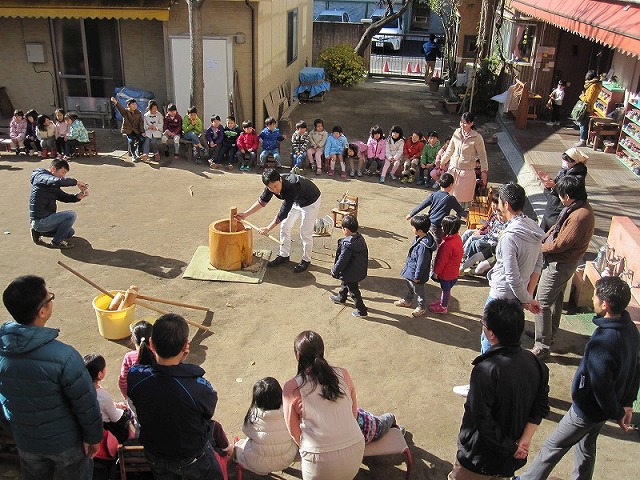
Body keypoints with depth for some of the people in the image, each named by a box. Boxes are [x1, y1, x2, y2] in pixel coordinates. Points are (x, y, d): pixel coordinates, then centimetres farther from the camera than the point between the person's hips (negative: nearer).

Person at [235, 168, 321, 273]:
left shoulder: (292, 186, -43)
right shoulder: (272, 185, -22)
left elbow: (283, 212, -38)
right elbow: (262, 201, -6)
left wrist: (268, 228, -33)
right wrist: (245, 214, -11)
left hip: (310, 202, -7)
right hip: (296, 201, 7)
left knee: (305, 233, -5)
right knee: (284, 227, 8)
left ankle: (306, 260, 14)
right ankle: (284, 255, 24)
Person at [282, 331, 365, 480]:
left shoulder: (292, 388, -10)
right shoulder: (343, 374, -2)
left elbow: (294, 431, -1)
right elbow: (354, 412, 8)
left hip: (320, 459, -3)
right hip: (355, 451, 3)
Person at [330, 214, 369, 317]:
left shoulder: (348, 244, -31)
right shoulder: (360, 238, -4)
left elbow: (342, 260, -24)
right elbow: (364, 254, 9)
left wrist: (334, 271, -9)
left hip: (351, 273, -9)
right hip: (360, 270, 9)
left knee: (353, 290, 7)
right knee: (344, 282, 31)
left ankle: (361, 310, 16)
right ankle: (341, 298, 53)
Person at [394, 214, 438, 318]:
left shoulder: (423, 246, -38)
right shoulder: (419, 238, -9)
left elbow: (421, 263, -28)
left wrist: (417, 276, -18)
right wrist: (407, 262, 20)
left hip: (416, 273, -9)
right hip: (410, 269, 9)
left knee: (419, 291, 16)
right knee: (410, 287, 31)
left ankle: (421, 308, 38)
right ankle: (407, 300, 54)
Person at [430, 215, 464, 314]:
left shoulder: (448, 244, -35)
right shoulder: (457, 238, -6)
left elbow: (442, 261, -24)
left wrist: (436, 272, -10)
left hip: (446, 273, -8)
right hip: (453, 271, 8)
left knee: (446, 290, 13)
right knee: (445, 289, 27)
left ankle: (443, 307, 32)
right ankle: (442, 301, 47)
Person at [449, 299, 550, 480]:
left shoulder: (485, 371, -31)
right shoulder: (534, 362, -9)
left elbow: (482, 419, -27)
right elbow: (541, 406, -3)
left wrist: (511, 448, -14)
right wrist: (525, 440, -9)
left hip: (479, 459, -6)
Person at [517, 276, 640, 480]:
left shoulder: (601, 342, -38)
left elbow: (601, 386, -29)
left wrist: (617, 414, -12)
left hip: (588, 410, -8)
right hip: (603, 409, 8)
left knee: (553, 446, 13)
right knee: (586, 447, 28)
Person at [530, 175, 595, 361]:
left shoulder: (580, 216, -30)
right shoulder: (579, 207, 1)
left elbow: (560, 244, -26)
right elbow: (557, 228, 10)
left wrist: (539, 247, -10)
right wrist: (542, 240, -2)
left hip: (560, 264, -10)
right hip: (561, 261, 10)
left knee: (542, 302, -5)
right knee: (556, 298, 24)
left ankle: (542, 347, 2)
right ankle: (550, 334, 42)